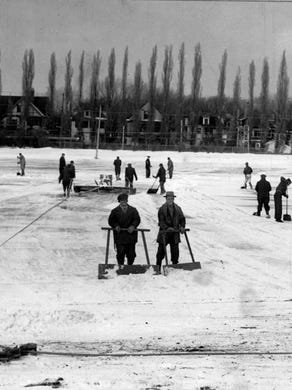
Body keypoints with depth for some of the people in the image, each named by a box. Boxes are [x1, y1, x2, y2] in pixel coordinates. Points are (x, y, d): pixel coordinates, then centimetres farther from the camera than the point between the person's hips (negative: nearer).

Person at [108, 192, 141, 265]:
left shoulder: (133, 210, 9)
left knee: (131, 253, 3)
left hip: (131, 234, 1)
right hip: (119, 235, -1)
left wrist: (133, 226, -18)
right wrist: (116, 226, -11)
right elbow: (111, 221, 8)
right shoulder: (115, 211, 8)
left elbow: (137, 220, 1)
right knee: (120, 252, -6)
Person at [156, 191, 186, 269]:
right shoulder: (162, 209, -3)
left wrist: (182, 226, -5)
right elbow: (161, 221, -10)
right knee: (161, 250, -2)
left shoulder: (177, 208, 8)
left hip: (175, 232, 3)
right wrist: (167, 228, -24)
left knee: (175, 250, 5)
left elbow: (182, 218, 12)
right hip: (164, 232, -3)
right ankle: (158, 267, 6)